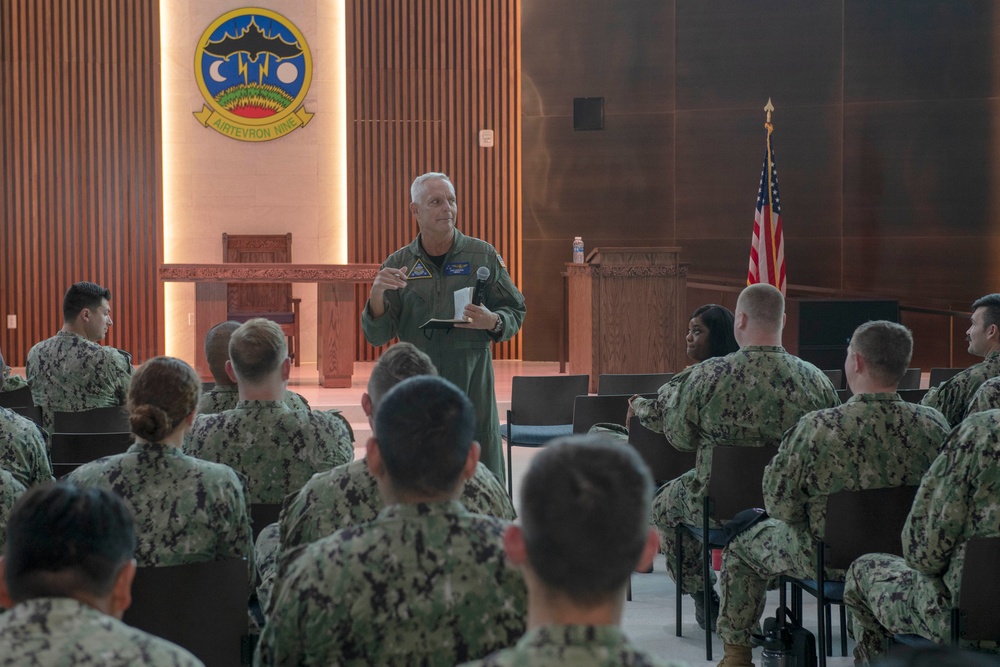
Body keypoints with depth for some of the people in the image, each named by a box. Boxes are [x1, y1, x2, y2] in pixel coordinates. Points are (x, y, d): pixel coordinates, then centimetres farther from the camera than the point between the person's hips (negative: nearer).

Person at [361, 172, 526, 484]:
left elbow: (515, 312, 8)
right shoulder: (398, 264, 6)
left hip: (473, 388, -1)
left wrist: (493, 321, -14)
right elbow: (377, 336, 3)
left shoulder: (483, 255, 4)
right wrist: (377, 293, -15)